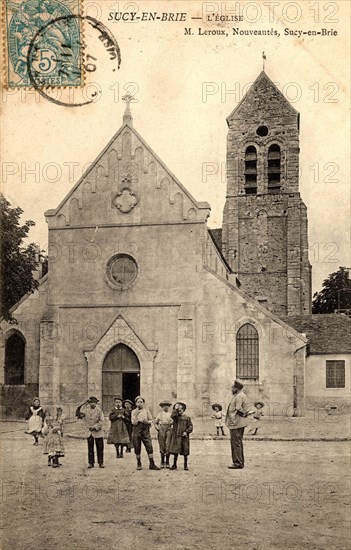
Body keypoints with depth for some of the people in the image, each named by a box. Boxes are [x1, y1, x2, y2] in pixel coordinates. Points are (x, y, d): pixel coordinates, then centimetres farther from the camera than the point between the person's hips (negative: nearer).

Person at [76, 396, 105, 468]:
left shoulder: (99, 410, -4)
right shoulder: (85, 410, 1)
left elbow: (101, 421, -7)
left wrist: (95, 427, -15)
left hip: (98, 432, -1)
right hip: (89, 432, 1)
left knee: (100, 448, 1)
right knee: (90, 448, 5)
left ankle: (101, 463, 8)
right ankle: (91, 463, 12)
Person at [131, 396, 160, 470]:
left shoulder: (146, 411, 8)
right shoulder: (134, 412, 5)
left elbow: (151, 420, 8)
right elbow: (134, 423, -5)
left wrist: (147, 422, -12)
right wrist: (136, 414, -15)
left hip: (146, 430, 0)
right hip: (137, 430, 0)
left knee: (149, 446, -8)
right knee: (137, 448, 3)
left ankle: (151, 464, -5)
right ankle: (139, 464, 18)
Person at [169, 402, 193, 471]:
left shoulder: (187, 418, 4)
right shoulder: (175, 416, 5)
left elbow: (190, 426, 2)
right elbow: (172, 416, -19)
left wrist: (186, 432, -12)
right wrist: (175, 409, -15)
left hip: (184, 437, 0)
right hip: (176, 437, 0)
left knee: (185, 452, 4)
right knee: (175, 451, 3)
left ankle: (185, 465, 16)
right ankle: (174, 465, 14)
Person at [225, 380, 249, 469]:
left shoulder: (239, 397, -15)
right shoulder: (241, 396, 18)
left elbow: (237, 411, -20)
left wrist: (233, 421, -18)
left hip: (236, 423, -11)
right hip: (240, 423, 11)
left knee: (236, 443, -8)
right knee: (238, 443, 16)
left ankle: (237, 463, -7)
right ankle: (240, 462, 22)